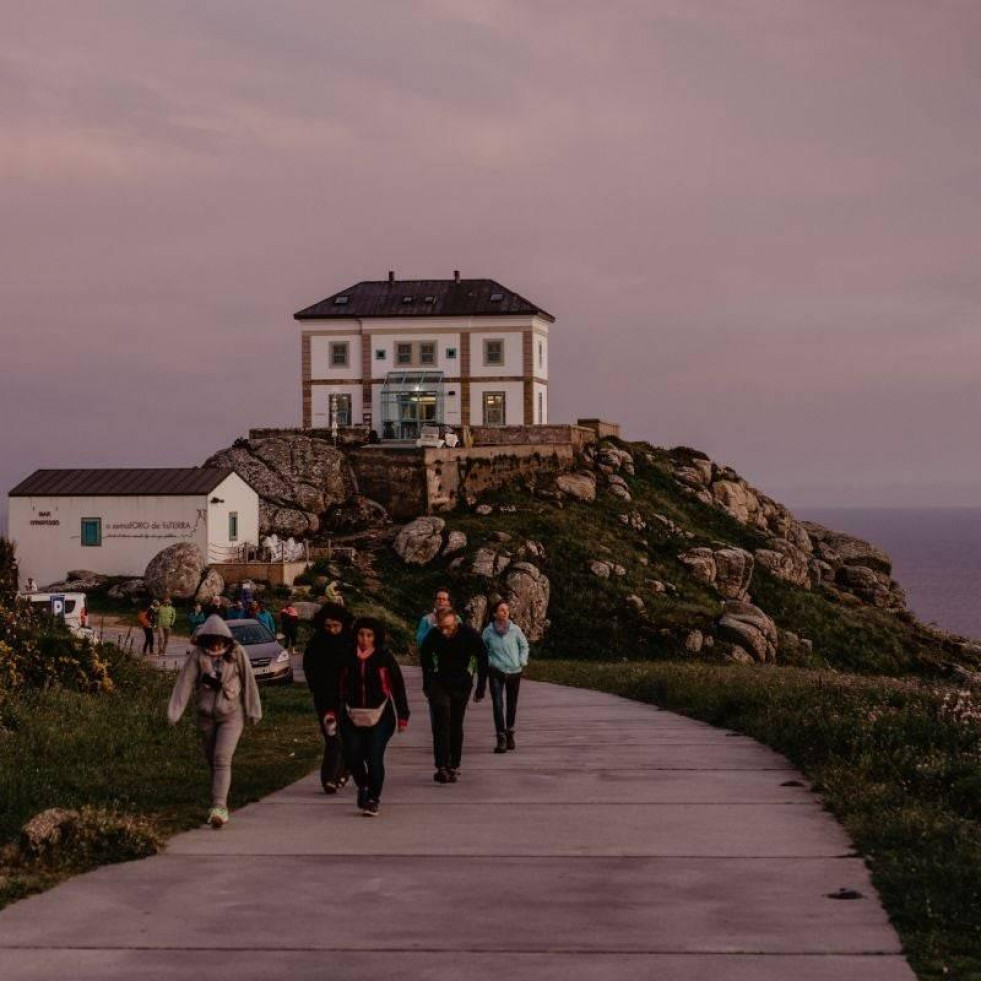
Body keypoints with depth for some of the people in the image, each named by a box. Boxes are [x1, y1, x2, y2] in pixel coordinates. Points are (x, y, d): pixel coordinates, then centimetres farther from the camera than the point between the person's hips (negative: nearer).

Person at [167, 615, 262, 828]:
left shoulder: (237, 653, -7)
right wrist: (174, 713, -15)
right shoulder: (197, 655, -6)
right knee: (212, 761, 9)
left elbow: (248, 681, 1)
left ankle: (219, 807, -22)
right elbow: (185, 682, -10)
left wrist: (253, 711, 5)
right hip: (206, 715, 2)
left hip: (231, 714, -2)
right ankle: (220, 807, 22)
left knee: (222, 759, -15)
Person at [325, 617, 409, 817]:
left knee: (374, 758, -8)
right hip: (352, 716, 2)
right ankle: (363, 787, 30)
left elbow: (398, 688, 2)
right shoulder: (347, 658, 6)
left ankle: (373, 800, 6)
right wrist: (331, 711, 1)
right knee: (353, 757, 0)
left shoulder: (385, 659, 0)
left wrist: (402, 716, 0)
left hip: (379, 716, -2)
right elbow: (337, 687, 9)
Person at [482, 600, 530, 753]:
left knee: (512, 704, 14)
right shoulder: (488, 631, -5)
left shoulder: (515, 630, -3)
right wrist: (488, 662, -1)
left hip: (514, 671, 2)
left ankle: (510, 733, 34)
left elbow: (524, 645, 11)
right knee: (498, 704, -12)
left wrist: (522, 661, 1)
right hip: (496, 672, -2)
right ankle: (501, 739, -13)